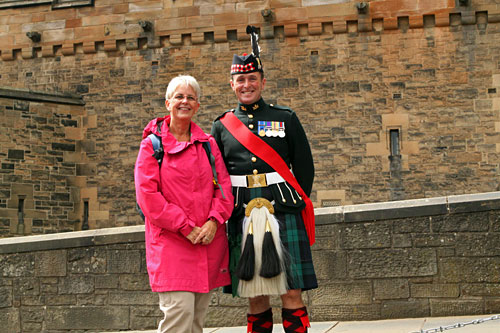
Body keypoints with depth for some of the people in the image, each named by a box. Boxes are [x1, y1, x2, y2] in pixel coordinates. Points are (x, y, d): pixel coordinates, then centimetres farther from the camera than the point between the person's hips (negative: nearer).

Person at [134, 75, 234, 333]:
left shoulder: (208, 144, 15)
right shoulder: (152, 145, 2)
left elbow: (224, 186, 10)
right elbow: (147, 195, -6)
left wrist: (214, 220, -9)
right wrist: (186, 227, -12)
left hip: (208, 243, 4)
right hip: (170, 242, -4)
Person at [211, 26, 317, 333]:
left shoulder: (286, 118, 9)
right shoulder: (222, 125, 12)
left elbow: (305, 167, 9)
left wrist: (295, 204, 0)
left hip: (284, 216, -1)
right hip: (243, 220, 1)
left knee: (292, 294, -2)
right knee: (255, 299, 6)